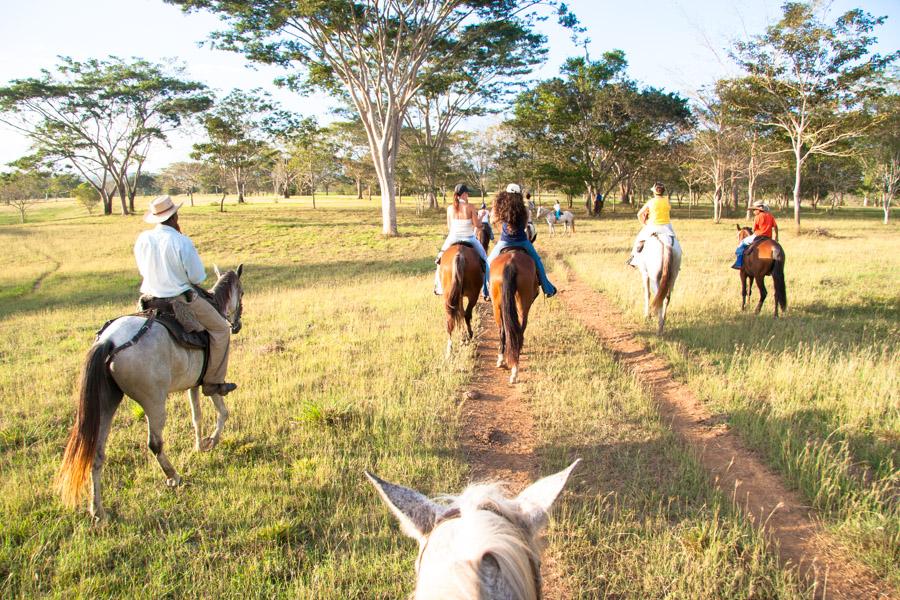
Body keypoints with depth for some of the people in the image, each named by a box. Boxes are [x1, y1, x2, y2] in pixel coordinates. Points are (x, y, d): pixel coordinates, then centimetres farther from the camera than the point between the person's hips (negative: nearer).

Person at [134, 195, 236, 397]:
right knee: (221, 329, 8)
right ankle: (213, 382, 7)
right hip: (181, 299, -6)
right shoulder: (182, 241, -20)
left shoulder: (142, 239, -3)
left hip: (150, 297, 6)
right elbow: (198, 277, -14)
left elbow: (143, 270, 11)